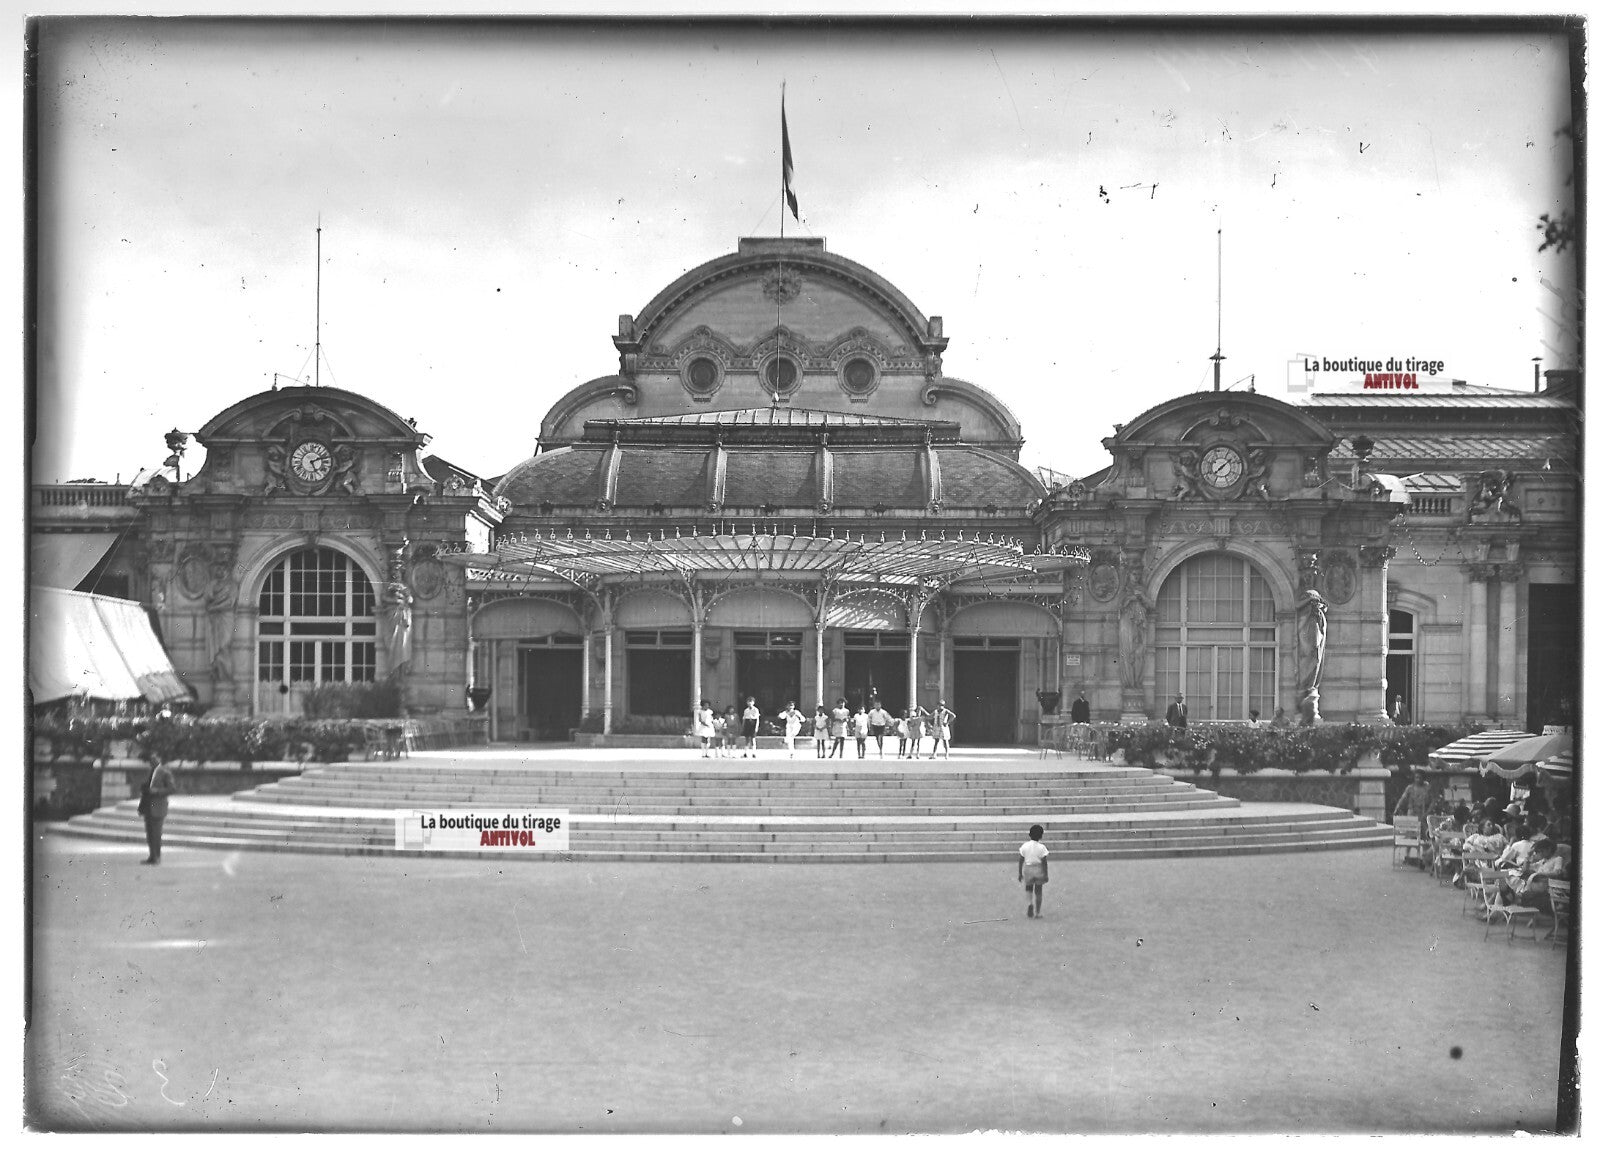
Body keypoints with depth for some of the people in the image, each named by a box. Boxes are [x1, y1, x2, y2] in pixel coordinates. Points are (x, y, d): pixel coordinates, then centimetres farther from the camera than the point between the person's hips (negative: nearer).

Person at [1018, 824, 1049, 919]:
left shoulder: (1024, 846, -4)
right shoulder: (1041, 847, -9)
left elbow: (1020, 860, -1)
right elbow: (1044, 862, -8)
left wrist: (1019, 873, 7)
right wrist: (1046, 874, -1)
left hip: (1027, 869, 1)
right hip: (1039, 870, -1)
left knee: (1029, 890, 17)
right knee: (1038, 891, 10)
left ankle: (1030, 903, -13)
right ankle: (1038, 912, 12)